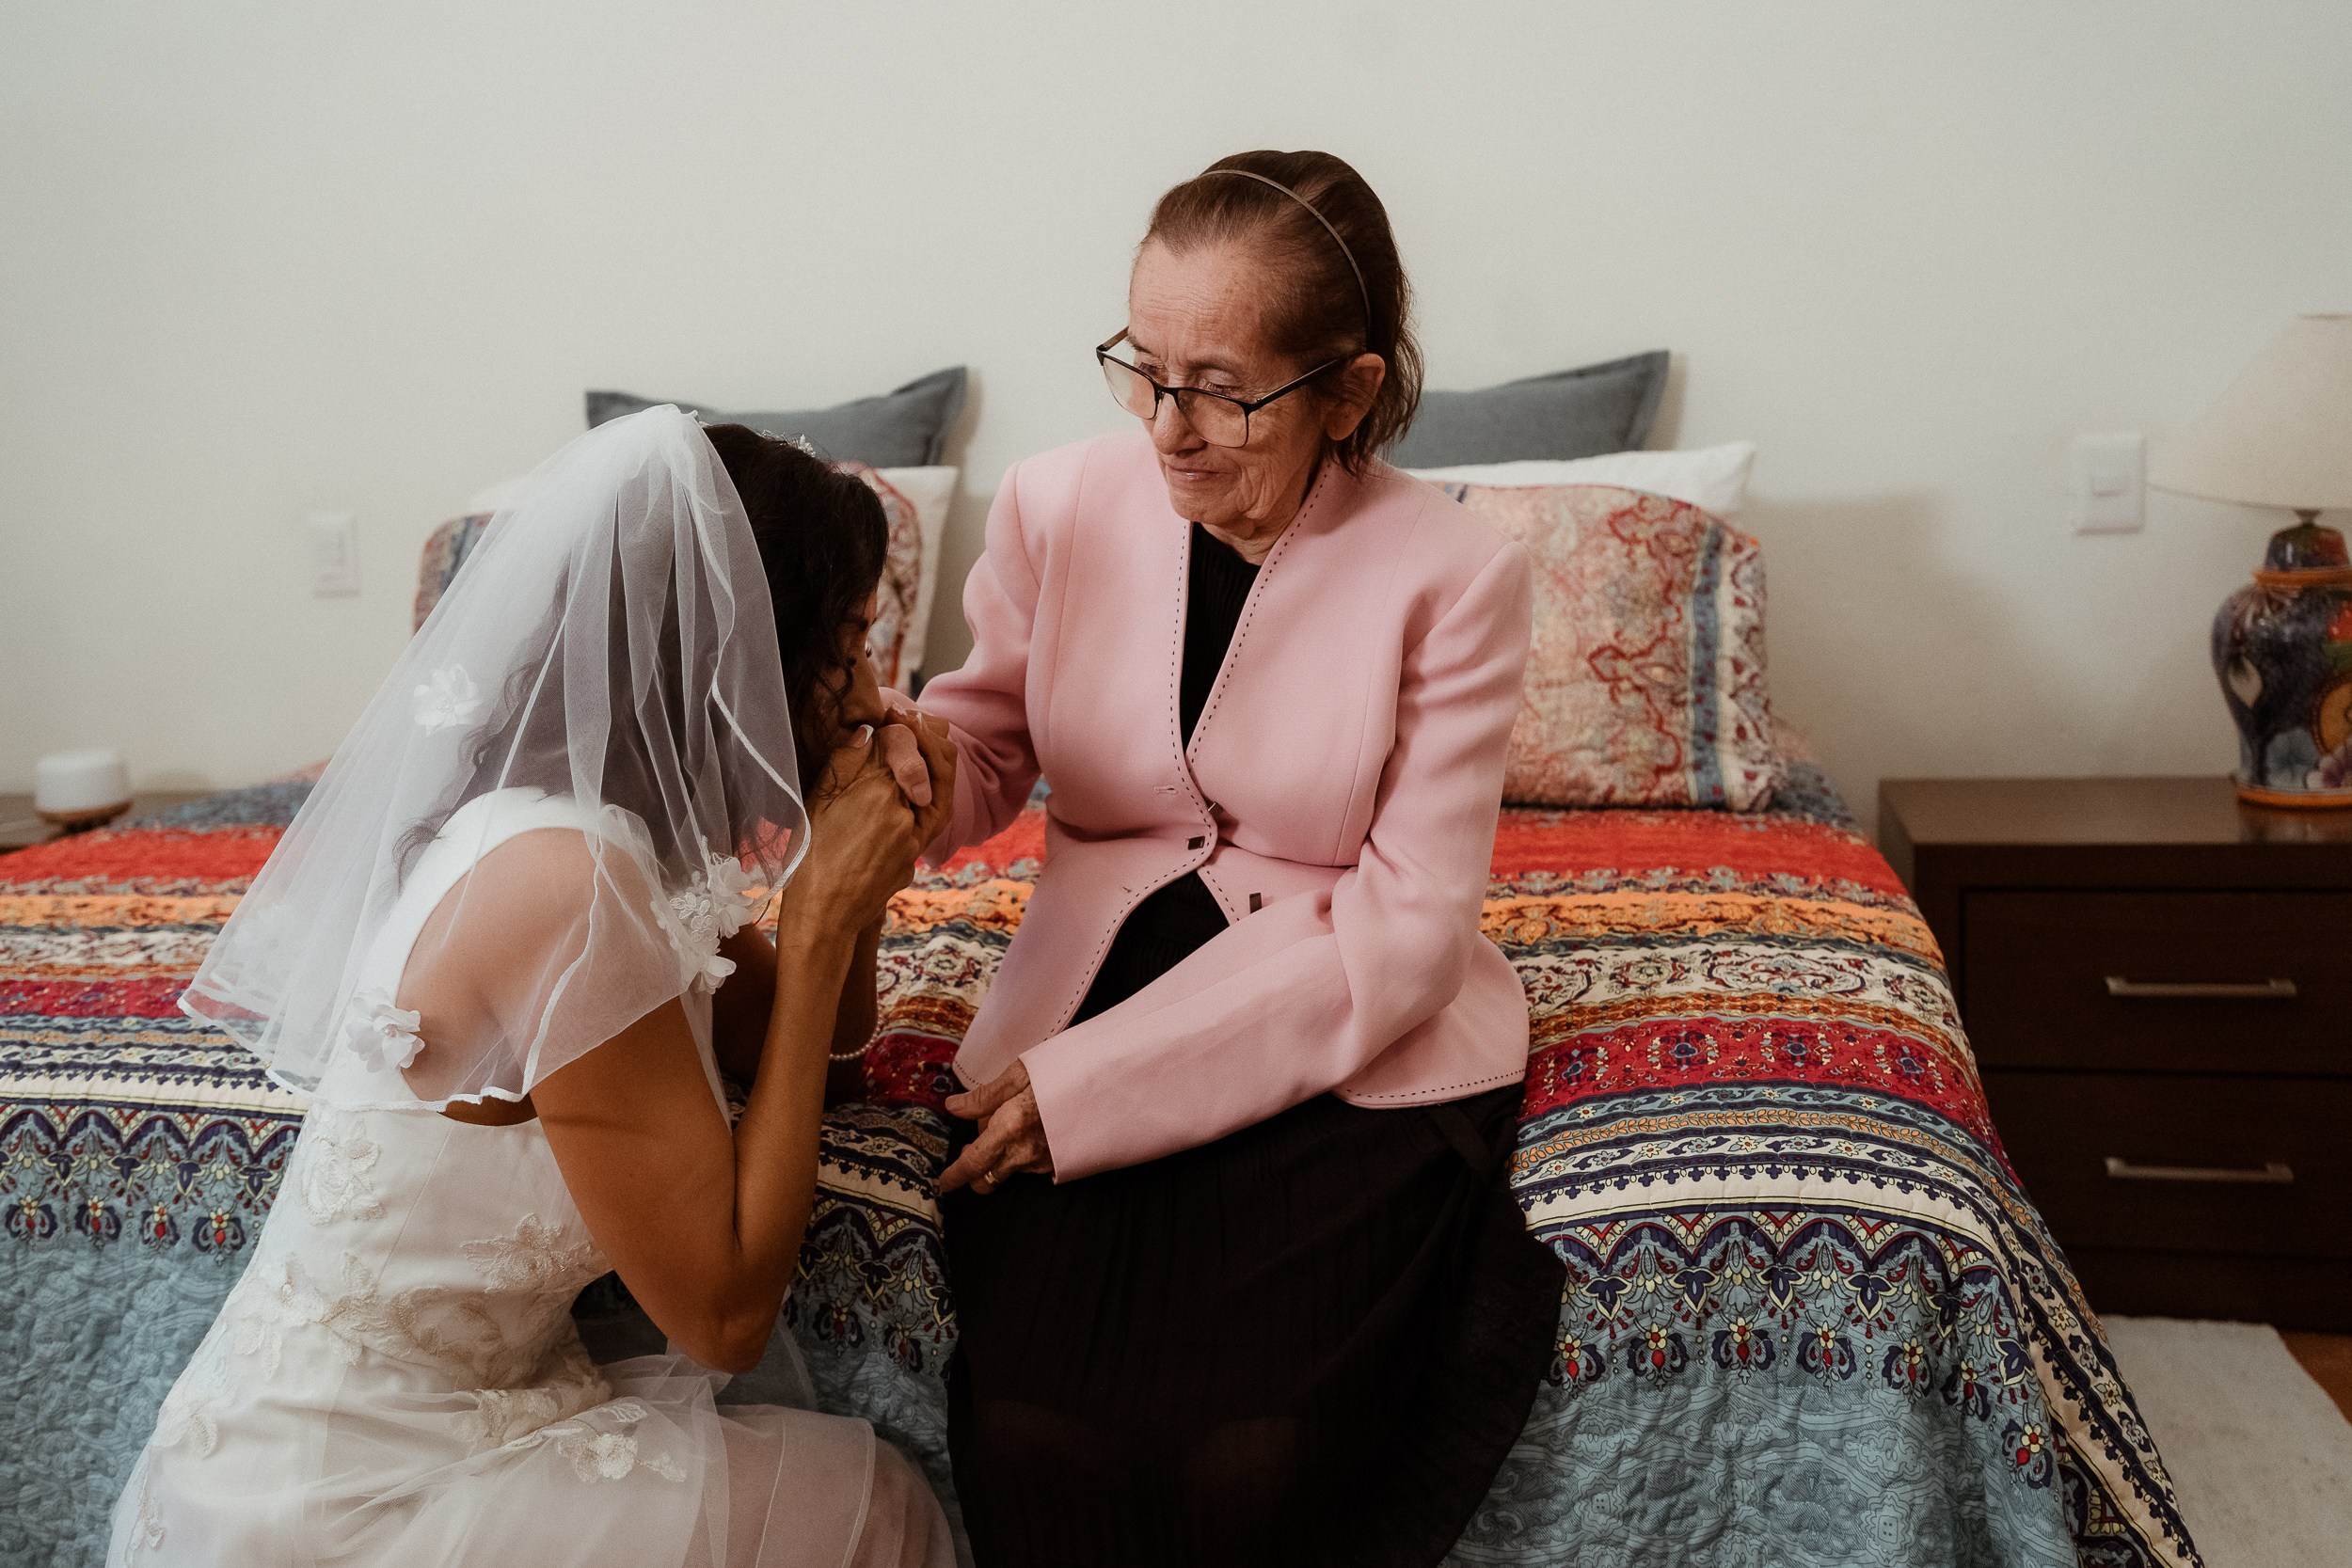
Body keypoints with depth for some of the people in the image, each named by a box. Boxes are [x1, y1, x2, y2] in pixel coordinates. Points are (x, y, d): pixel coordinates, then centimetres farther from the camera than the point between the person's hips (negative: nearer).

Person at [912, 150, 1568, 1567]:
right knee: (1031, 1439, -20)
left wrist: (1095, 1084, -16)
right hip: (1091, 996, 3)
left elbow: (1403, 930, -12)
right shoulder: (1060, 507, -1)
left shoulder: (1454, 574, -10)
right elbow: (986, 740, 12)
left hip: (1351, 1042, -2)